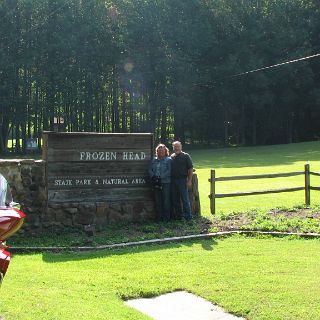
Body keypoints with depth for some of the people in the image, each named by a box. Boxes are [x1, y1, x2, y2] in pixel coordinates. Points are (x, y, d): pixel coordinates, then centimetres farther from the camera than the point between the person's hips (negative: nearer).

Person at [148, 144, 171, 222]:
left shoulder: (168, 160, 0)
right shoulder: (154, 160, 16)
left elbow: (169, 171, -10)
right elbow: (150, 169, 10)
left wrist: (160, 177, -18)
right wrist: (153, 176, -10)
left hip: (165, 183, -5)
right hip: (156, 183, 5)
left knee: (166, 200, -1)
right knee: (157, 201, 7)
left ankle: (166, 217, 6)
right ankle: (159, 217, 14)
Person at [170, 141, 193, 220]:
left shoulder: (186, 156, -1)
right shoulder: (171, 157, 12)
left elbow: (190, 169, -3)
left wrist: (189, 181, -10)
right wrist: (170, 180, 8)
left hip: (182, 180, -5)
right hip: (173, 180, 5)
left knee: (185, 199, -5)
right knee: (175, 199, 8)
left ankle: (188, 216, -1)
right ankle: (178, 215, 18)